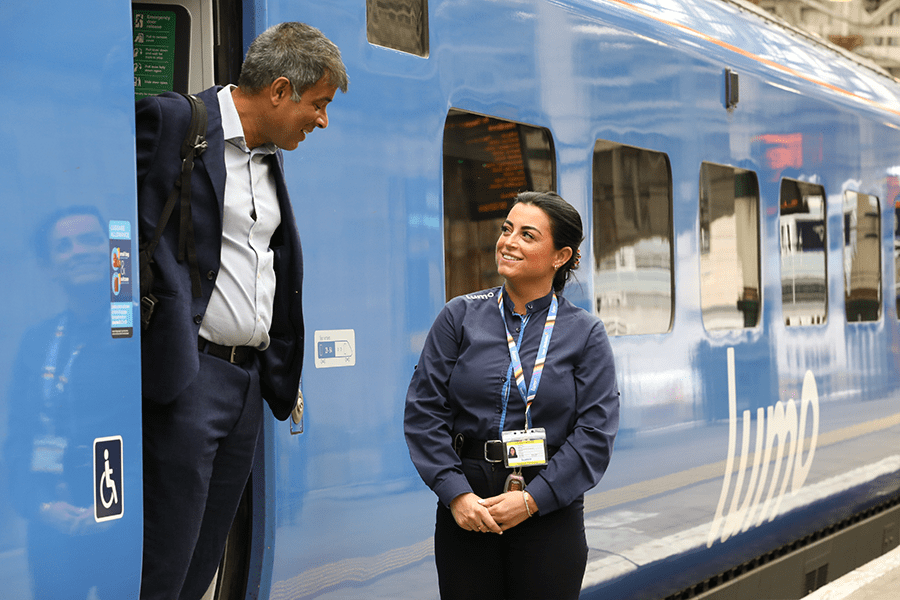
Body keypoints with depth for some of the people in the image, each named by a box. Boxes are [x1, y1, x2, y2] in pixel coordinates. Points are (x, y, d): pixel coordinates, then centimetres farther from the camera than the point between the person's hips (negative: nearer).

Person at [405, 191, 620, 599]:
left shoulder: (585, 333, 2)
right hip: (465, 509, 1)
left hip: (551, 511, 0)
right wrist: (456, 493, -11)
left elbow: (595, 432, -4)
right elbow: (423, 410, 0)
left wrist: (532, 499, -13)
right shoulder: (461, 317, 4)